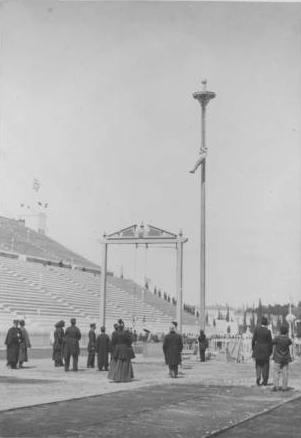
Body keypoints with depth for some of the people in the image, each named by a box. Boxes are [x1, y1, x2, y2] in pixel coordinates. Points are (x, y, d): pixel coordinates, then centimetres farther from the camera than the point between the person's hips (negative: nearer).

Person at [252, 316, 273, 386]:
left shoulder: (256, 329, -8)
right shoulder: (268, 331, -14)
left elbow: (253, 339, -3)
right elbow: (270, 342, -8)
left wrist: (253, 348, 9)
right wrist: (271, 351, 5)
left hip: (257, 349, 2)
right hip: (265, 349, -2)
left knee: (258, 364, 17)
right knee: (265, 365, 12)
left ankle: (258, 377, -3)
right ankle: (265, 381, 14)